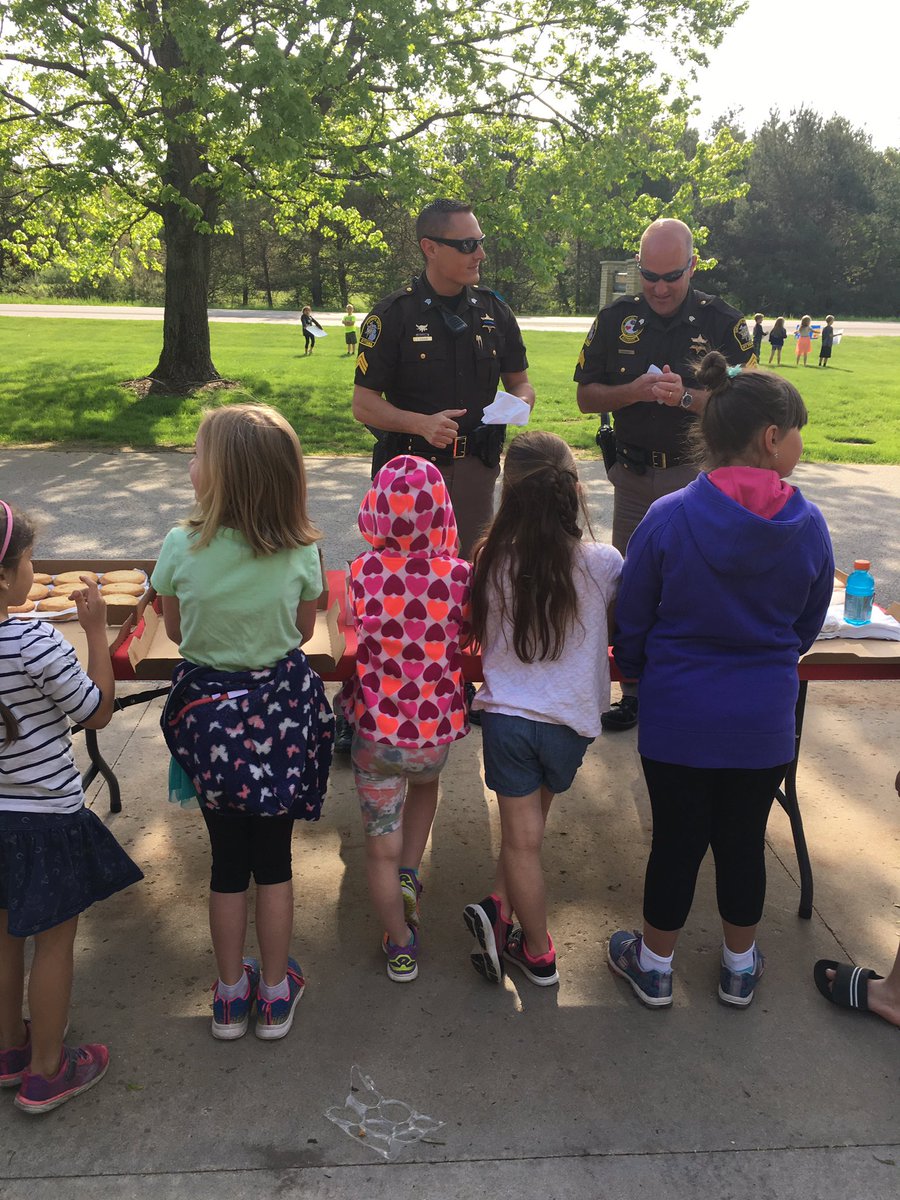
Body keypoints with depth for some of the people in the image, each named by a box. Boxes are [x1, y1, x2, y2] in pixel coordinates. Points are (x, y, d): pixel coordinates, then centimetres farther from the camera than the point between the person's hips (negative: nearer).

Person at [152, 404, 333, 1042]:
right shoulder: (300, 550, -14)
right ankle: (275, 993, 31)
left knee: (228, 858, 17)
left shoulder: (181, 546, -16)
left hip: (207, 710, 0)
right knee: (274, 857, 16)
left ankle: (231, 993, 33)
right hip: (282, 707, 0)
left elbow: (176, 631, -1)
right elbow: (303, 630, 1)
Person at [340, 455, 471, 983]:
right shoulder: (458, 574, -16)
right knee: (425, 784, 37)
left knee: (382, 848, 17)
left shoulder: (363, 570, -14)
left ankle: (401, 949, 31)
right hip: (436, 729, 1)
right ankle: (410, 875, 30)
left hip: (375, 729, 0)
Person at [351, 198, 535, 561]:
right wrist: (422, 423, -25)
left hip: (476, 471, 4)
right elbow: (364, 404, -9)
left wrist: (520, 402, -10)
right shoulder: (393, 314, -7)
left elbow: (520, 382, 15)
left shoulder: (494, 310, 5)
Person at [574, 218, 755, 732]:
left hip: (697, 474, -3)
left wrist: (686, 396, -23)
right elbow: (587, 396, 5)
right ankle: (634, 693, 23)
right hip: (633, 474, 3)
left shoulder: (723, 322, -3)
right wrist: (633, 391, -14)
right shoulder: (617, 318, 5)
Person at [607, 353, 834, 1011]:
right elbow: (807, 628, 5)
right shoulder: (809, 527, -10)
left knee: (676, 841, 13)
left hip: (677, 716, -1)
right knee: (744, 840, 18)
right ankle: (741, 967, 39)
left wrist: (643, 674, 16)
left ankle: (654, 966, 33)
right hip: (765, 721, 2)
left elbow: (631, 624, -5)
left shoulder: (667, 519, -16)